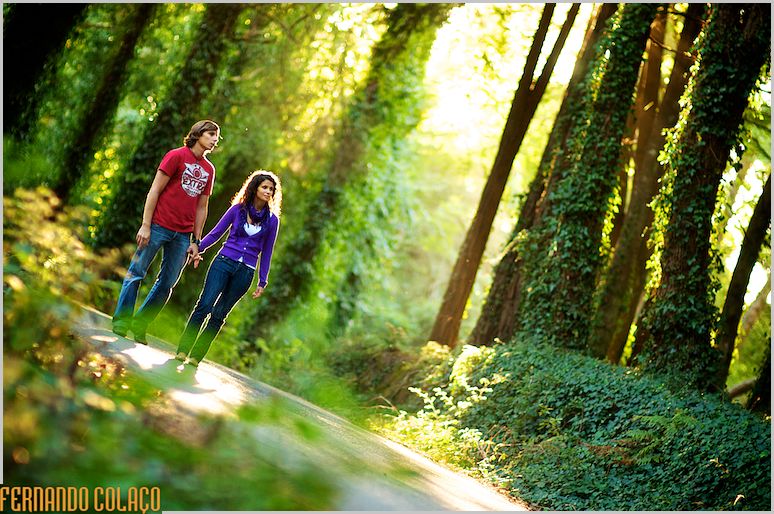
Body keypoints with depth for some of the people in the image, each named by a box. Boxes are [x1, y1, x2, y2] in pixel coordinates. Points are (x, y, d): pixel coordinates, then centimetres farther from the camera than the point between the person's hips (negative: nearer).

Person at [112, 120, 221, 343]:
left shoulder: (209, 169, 13)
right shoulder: (177, 156, -3)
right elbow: (155, 190, -6)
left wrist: (195, 241, 11)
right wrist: (145, 225, -11)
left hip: (183, 235, 5)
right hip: (159, 226, -5)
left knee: (167, 283, 6)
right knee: (136, 273, -2)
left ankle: (140, 325, 15)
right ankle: (121, 322, 7)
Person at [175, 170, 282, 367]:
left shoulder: (272, 220, 5)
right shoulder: (237, 209, 3)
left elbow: (266, 252, 11)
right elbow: (216, 233, 10)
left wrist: (262, 282, 10)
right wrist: (199, 248, -2)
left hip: (245, 272, 1)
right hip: (224, 262, -1)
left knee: (219, 315, 2)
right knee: (204, 306, -12)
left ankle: (196, 355, 7)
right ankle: (183, 350, -6)